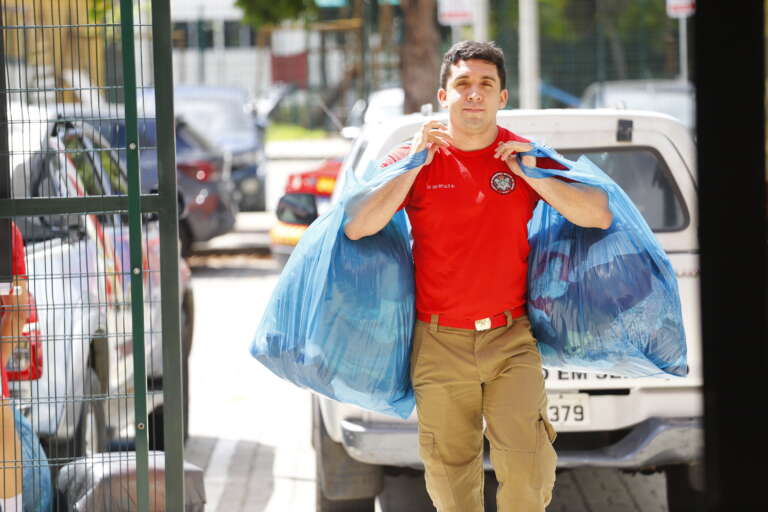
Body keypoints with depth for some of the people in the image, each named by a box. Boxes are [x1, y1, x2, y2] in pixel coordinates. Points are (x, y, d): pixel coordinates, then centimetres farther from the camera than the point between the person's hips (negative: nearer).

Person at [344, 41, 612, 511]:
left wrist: (532, 176, -14)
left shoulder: (525, 156, 2)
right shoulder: (415, 159, 1)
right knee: (450, 466, 9)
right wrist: (414, 165, -14)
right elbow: (357, 228, -11)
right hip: (440, 344, 0)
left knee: (527, 465, -10)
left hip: (512, 337, 0)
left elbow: (600, 216, -6)